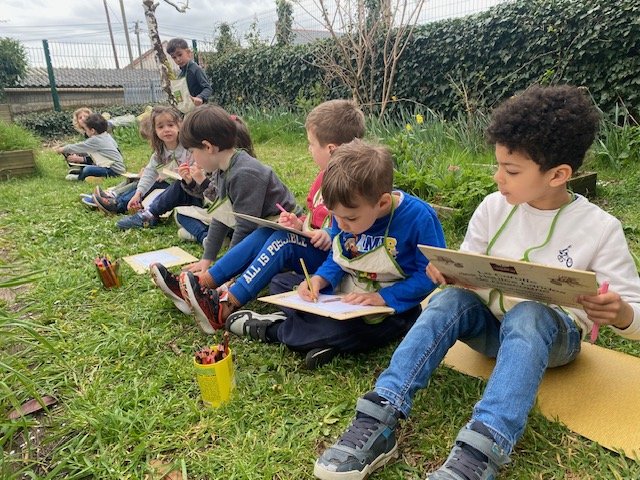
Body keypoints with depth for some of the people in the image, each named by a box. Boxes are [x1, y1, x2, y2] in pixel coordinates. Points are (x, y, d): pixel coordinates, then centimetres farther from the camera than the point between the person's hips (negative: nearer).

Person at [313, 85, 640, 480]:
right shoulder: (494, 207, -5)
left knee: (527, 315, -37)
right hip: (492, 324, 3)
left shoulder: (600, 228, -13)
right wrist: (448, 272, -21)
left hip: (555, 333, -2)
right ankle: (380, 421, -40)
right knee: (451, 300, -30)